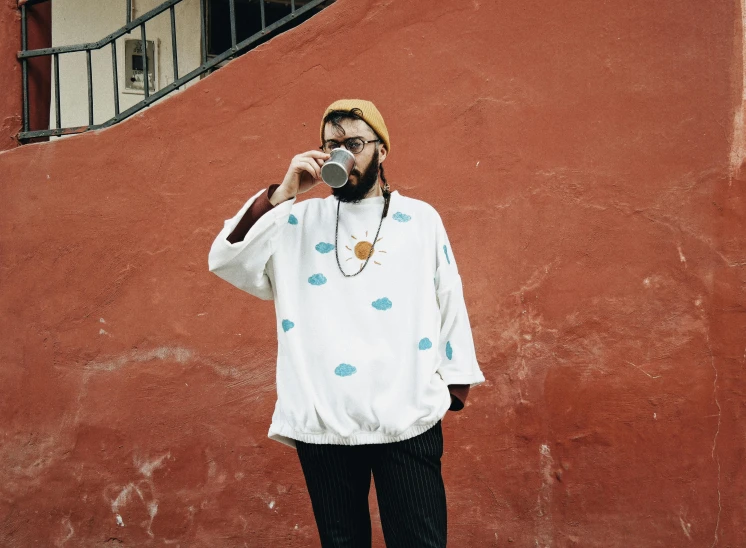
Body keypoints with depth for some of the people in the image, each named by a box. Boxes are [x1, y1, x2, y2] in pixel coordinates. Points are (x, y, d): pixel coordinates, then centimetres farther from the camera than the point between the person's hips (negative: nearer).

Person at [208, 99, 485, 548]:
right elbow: (226, 261, -2)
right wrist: (281, 195, -9)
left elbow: (449, 302, 10)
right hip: (322, 423, 1)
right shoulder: (298, 222, 9)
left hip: (408, 420, -1)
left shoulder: (421, 219, 9)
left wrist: (457, 382, 6)